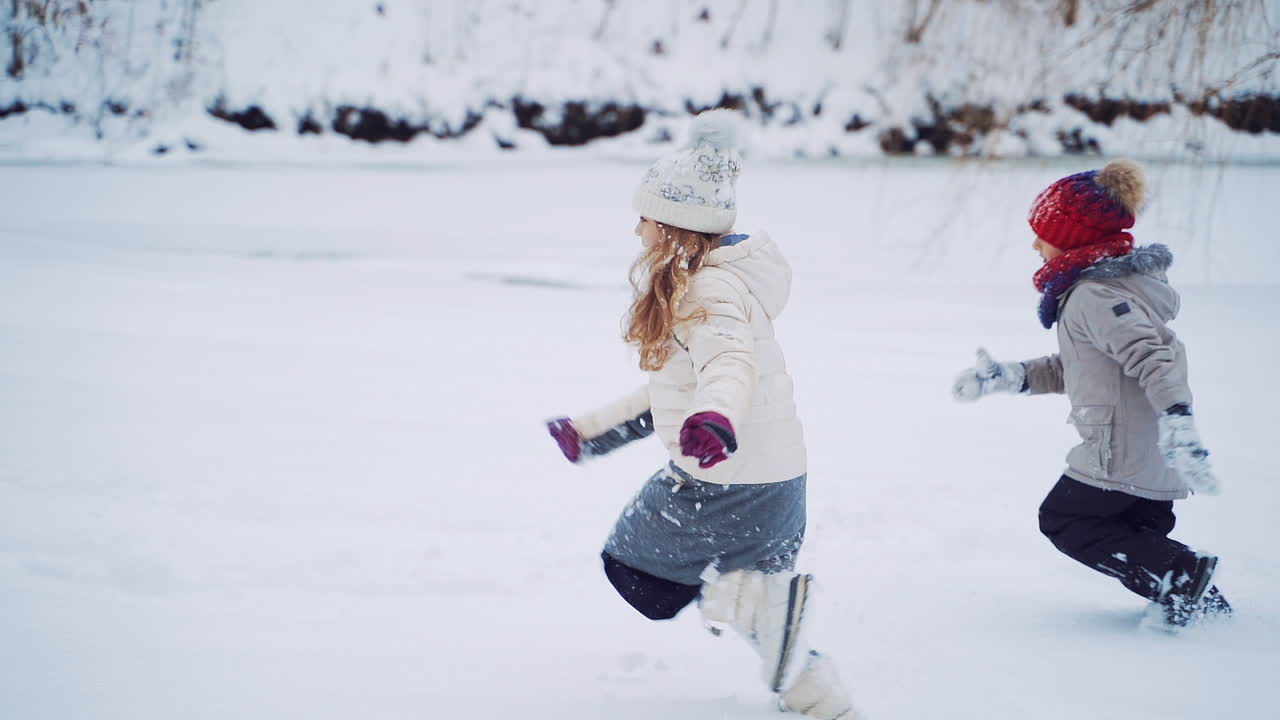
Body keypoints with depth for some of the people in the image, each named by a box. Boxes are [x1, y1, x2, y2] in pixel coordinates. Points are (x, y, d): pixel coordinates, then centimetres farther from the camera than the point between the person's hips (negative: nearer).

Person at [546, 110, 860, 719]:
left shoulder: (711, 291, -18)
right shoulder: (700, 285, 13)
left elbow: (730, 362, -39)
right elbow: (677, 389, 22)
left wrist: (716, 419, -61)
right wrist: (592, 431, 25)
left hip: (731, 482, -10)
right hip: (776, 478, 10)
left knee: (632, 566, 8)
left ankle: (766, 599, -6)